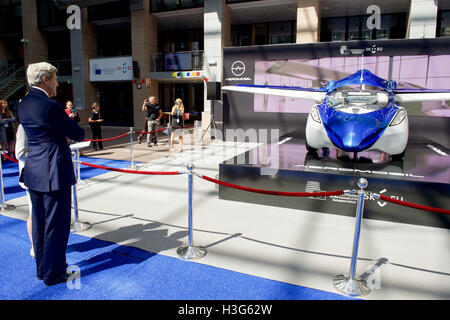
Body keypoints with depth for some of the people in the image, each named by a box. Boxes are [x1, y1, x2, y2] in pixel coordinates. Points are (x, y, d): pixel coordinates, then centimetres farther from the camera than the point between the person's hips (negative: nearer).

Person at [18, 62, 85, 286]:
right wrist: (74, 133, 11)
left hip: (34, 172, 9)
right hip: (54, 173, -9)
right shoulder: (51, 106, -18)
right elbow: (79, 135, -11)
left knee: (39, 222, 17)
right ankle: (53, 274, 15)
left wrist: (63, 135, 6)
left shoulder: (23, 104, 9)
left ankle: (41, 268, 32)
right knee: (56, 224, 3)